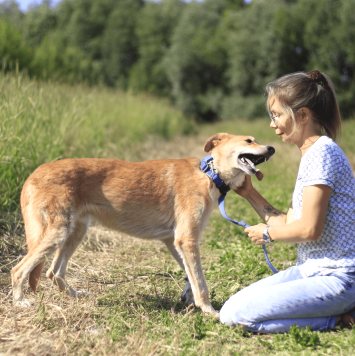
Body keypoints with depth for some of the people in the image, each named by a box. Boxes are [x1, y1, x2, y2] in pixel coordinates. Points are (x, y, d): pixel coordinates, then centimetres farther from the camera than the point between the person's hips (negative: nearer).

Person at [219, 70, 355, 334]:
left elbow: (309, 229, -21)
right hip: (311, 271, 10)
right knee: (233, 305, 7)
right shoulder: (312, 154, 15)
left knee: (235, 316, -17)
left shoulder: (322, 152, -16)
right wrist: (250, 193, 12)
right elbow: (289, 225, 13)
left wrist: (266, 233, -4)